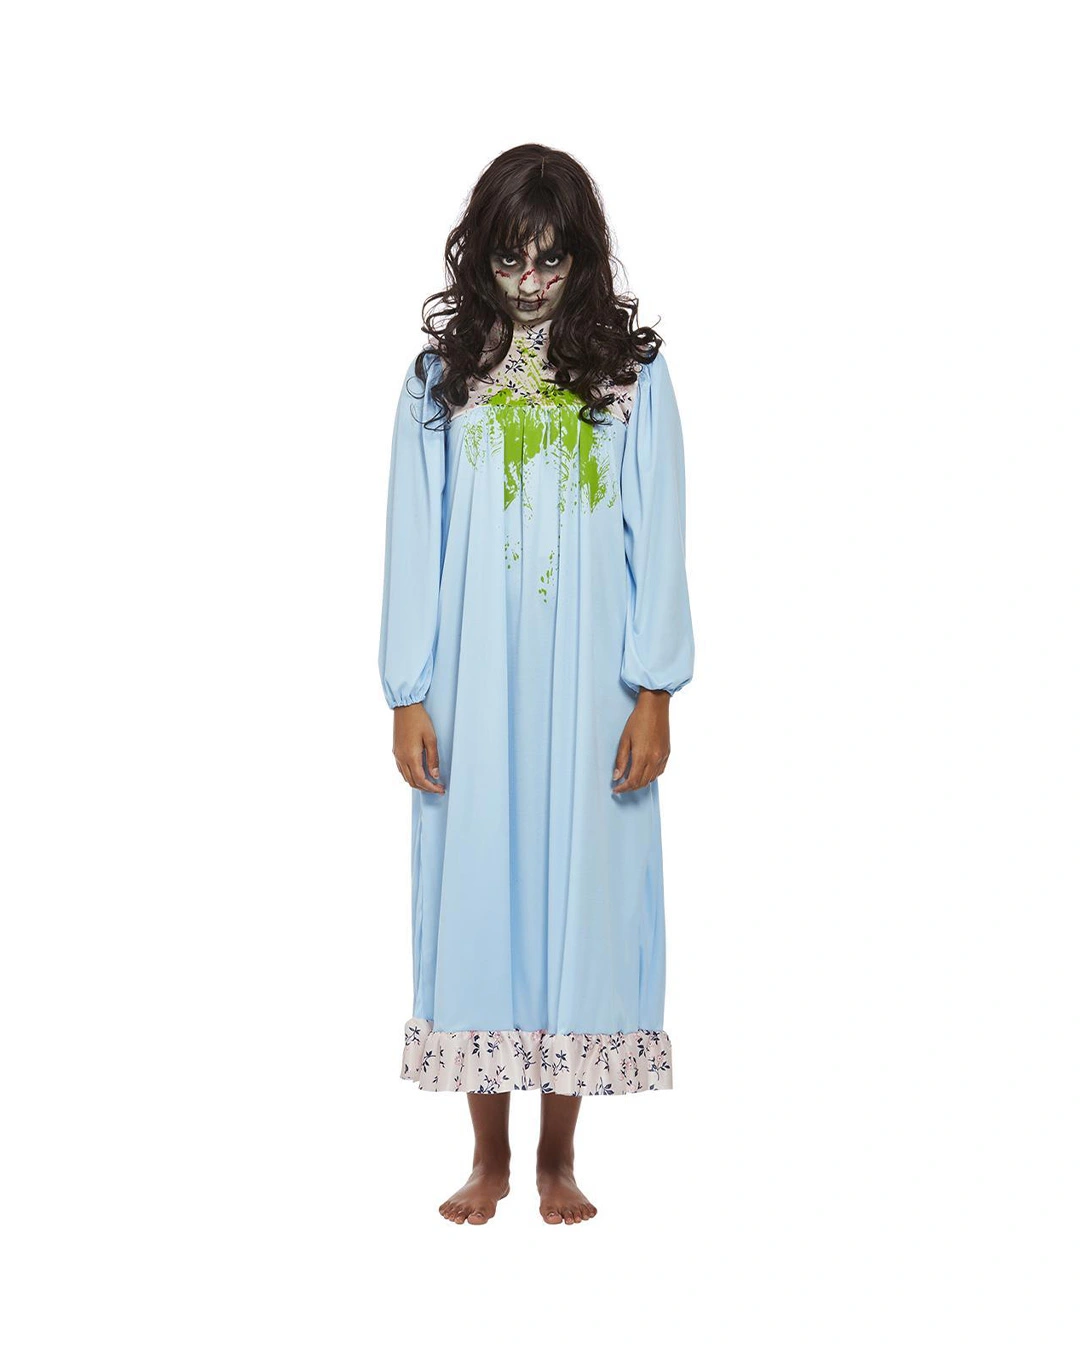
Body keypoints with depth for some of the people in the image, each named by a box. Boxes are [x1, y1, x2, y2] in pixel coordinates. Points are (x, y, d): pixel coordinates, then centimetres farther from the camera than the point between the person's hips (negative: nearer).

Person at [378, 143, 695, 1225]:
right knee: (476, 895, 4)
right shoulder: (442, 374, 5)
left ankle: (557, 1160, 18)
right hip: (472, 689, 1)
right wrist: (408, 698, -2)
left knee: (581, 895, 3)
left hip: (588, 690, -1)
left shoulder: (630, 371, 2)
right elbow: (414, 541, 3)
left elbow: (657, 540, 0)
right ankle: (489, 1158, 19)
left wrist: (653, 695, -6)